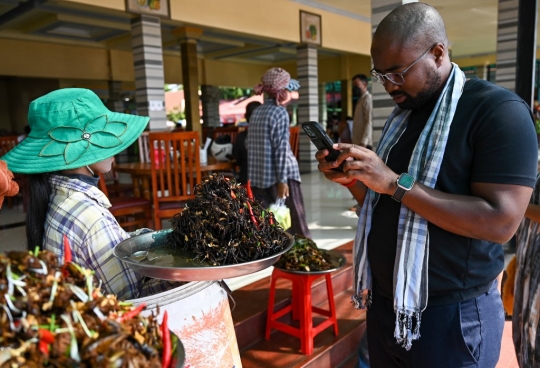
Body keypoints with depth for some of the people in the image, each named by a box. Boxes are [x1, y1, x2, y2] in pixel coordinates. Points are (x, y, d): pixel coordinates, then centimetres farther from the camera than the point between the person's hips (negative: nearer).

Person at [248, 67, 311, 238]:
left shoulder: (256, 112, 10)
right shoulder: (280, 112, -10)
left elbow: (250, 145, 13)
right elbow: (281, 149, -16)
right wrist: (282, 179, -16)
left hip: (258, 176, 7)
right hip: (278, 175, -7)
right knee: (294, 222, 6)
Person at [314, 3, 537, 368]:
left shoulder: (498, 110, -14)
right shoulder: (402, 115, 8)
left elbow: (501, 221, -24)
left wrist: (395, 182, -26)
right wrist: (351, 178, -7)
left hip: (450, 317, -6)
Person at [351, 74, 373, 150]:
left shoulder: (368, 99, -7)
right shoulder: (360, 100, 20)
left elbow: (369, 122, -16)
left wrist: (363, 142, -22)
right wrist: (355, 141, 15)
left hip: (364, 143, -9)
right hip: (357, 142, 9)